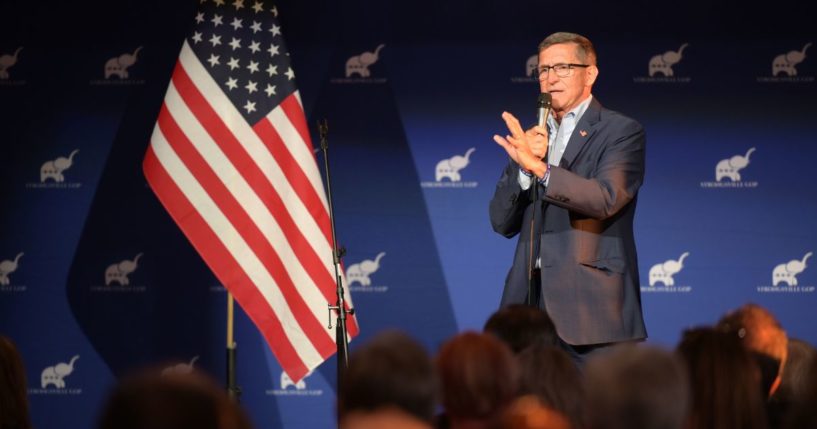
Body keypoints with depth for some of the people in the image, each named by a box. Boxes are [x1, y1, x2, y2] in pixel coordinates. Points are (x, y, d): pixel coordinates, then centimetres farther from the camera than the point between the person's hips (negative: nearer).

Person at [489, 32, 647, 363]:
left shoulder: (622, 131, 2)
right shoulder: (531, 138, 19)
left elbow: (607, 198, -16)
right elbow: (502, 223, 12)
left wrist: (539, 167, -28)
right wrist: (524, 168, -5)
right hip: (533, 299, 5)